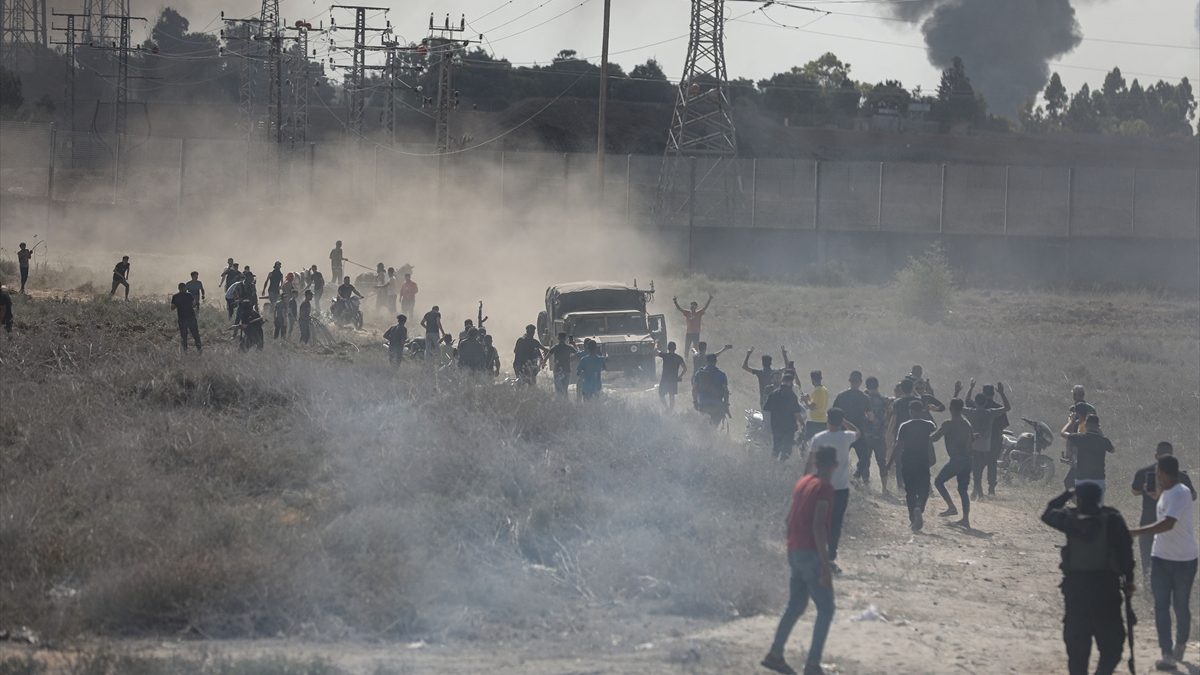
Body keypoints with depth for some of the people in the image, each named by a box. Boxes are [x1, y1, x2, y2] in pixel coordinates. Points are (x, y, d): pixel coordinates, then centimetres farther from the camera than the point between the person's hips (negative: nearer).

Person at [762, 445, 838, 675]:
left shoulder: (803, 482, 11)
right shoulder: (825, 487, -15)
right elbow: (818, 526, -22)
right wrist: (825, 565, -23)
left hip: (794, 552, 8)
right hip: (811, 555, -8)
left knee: (795, 604, 19)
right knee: (826, 609, -1)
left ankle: (775, 654, 19)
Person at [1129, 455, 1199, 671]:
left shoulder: (1179, 494, -23)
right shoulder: (1166, 492, 6)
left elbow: (1168, 524, -36)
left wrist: (1135, 532, -41)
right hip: (1161, 558, 7)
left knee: (1181, 607, 8)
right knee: (1161, 606, -5)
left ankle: (1181, 644, 31)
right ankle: (1167, 655, -9)